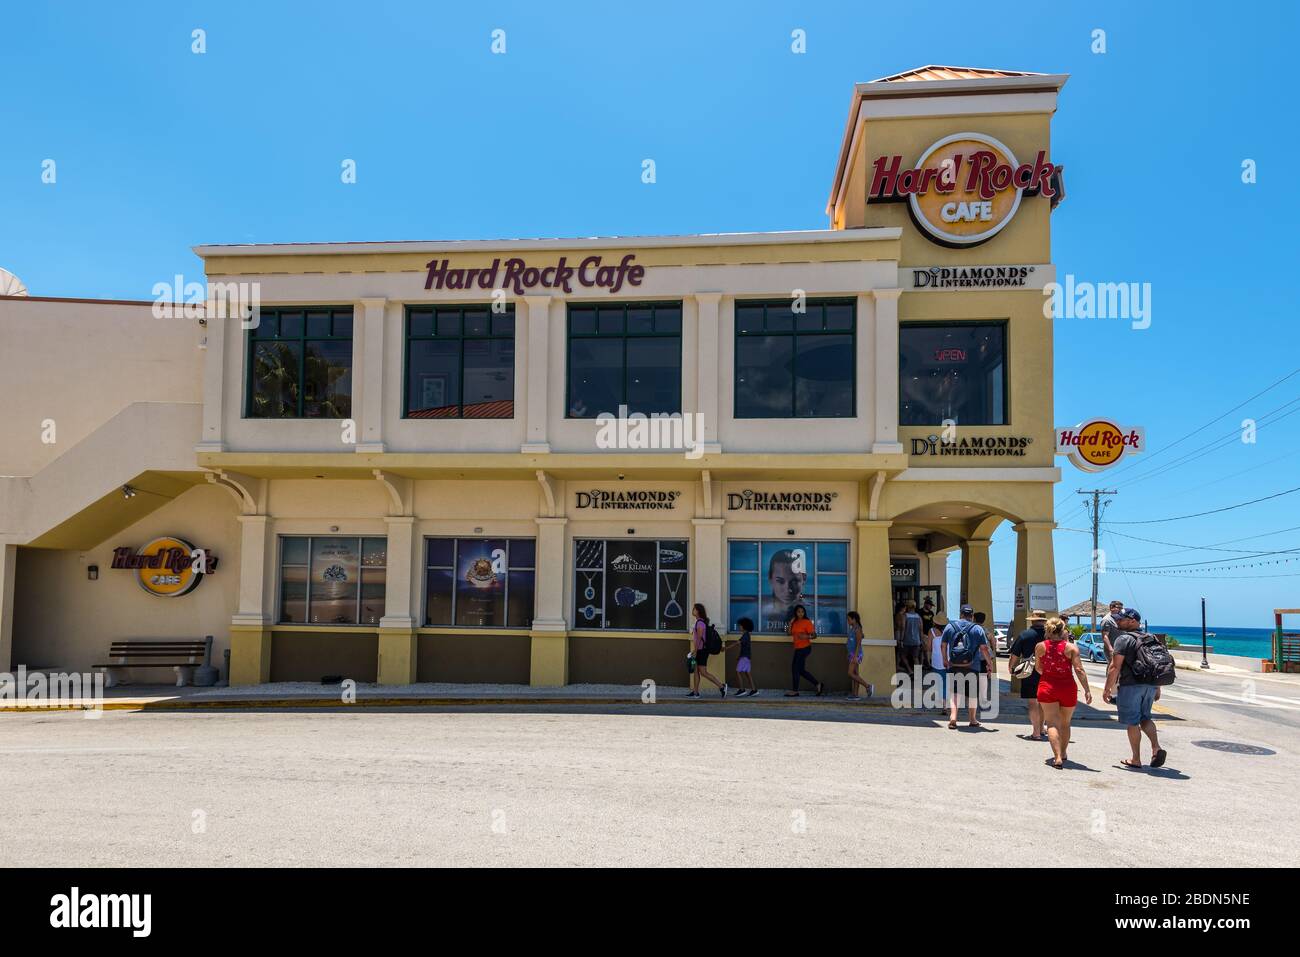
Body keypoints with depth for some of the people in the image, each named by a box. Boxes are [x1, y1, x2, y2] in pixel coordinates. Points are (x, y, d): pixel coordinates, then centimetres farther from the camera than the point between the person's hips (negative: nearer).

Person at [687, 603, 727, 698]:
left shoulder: (700, 622, -16)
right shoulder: (699, 622, 13)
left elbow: (699, 638, -19)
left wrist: (695, 651, -18)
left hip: (702, 650, -10)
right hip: (700, 650, 10)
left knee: (703, 673, -7)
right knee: (696, 671, 9)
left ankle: (721, 686, -3)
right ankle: (695, 692, 12)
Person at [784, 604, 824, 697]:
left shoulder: (807, 622, -10)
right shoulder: (795, 622, 11)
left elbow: (814, 635, -13)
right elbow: (789, 633, 7)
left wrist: (806, 636, -32)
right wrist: (790, 623, -8)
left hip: (804, 648, -8)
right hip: (798, 648, 8)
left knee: (795, 668, -3)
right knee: (801, 670, 11)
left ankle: (795, 691, 7)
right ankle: (819, 685, 19)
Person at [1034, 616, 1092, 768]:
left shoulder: (1040, 646, -2)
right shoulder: (1071, 647, -7)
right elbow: (1079, 670, -12)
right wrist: (1087, 690, -10)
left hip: (1047, 687, -1)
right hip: (1067, 688, 1)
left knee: (1052, 723, -2)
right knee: (1065, 723, 20)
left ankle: (1057, 758, -17)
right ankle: (1063, 754, 35)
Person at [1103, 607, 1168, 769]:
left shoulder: (1123, 639, -10)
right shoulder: (1151, 639, 14)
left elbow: (1115, 667, -15)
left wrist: (1107, 689, -10)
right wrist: (1158, 688, 24)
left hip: (1131, 685, -7)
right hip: (1151, 685, 7)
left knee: (1132, 722, 2)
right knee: (1145, 718, 20)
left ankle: (1136, 759, 7)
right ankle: (1156, 748, 2)